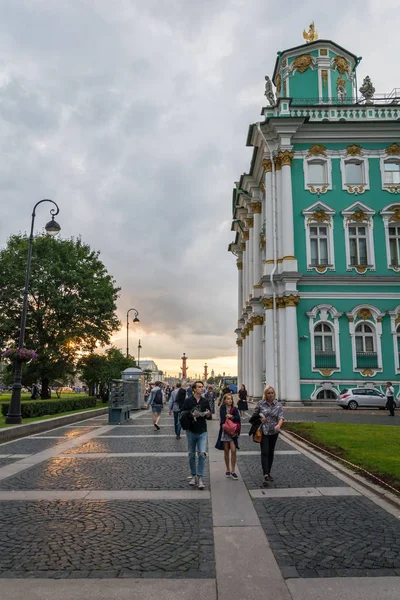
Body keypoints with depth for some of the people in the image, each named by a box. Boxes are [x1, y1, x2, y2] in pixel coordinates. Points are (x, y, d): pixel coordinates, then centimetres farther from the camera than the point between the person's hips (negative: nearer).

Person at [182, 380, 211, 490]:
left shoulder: (205, 401, 4)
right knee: (191, 455, 9)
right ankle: (194, 476, 25)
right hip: (191, 431, -1)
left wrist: (208, 414, -11)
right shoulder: (188, 401, -3)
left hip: (202, 431, 1)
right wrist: (192, 415, -21)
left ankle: (200, 478, -1)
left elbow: (209, 417, 11)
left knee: (202, 454, -11)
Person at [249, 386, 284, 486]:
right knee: (265, 452, -11)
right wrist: (260, 418, -11)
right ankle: (266, 476, -15)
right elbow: (255, 415, 9)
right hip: (263, 431, -2)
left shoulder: (278, 405, 0)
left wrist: (278, 425, -30)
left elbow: (281, 417, -10)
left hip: (274, 432, 2)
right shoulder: (260, 404, -2)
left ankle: (268, 473, 28)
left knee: (271, 453, 12)